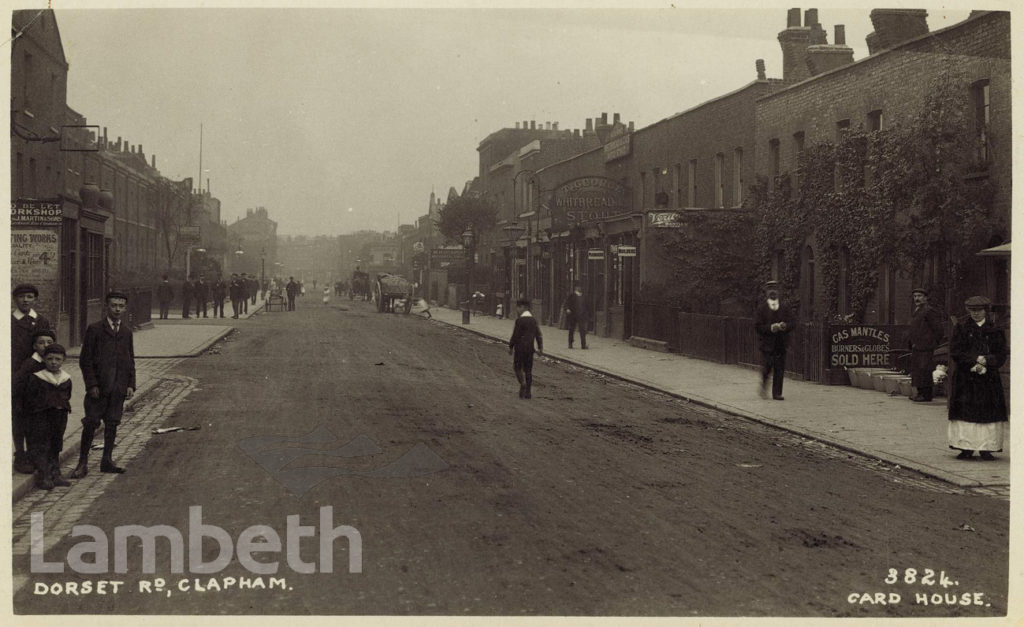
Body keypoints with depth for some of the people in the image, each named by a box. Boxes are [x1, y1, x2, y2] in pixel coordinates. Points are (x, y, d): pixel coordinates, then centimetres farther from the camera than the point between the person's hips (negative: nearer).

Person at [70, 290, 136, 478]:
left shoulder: (126, 332, 11)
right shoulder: (95, 329, -2)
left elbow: (130, 361, 15)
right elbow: (85, 360, -4)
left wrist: (131, 384, 6)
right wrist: (91, 384, -10)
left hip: (118, 388, 4)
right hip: (98, 387, -4)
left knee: (112, 423, 8)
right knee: (91, 423, -3)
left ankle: (107, 461, 16)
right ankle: (83, 463, 5)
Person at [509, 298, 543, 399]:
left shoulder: (520, 320, -12)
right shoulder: (533, 320, 7)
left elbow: (515, 335, -12)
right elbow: (538, 334, 8)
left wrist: (510, 346, -3)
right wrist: (540, 347, 12)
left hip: (520, 348, -6)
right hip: (530, 348, 6)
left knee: (517, 367, 5)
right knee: (528, 369, 9)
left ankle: (522, 383, -18)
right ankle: (528, 392, 9)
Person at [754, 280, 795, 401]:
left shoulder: (785, 308, 10)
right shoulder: (761, 308, 1)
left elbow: (791, 324, 8)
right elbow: (757, 326, -4)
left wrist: (784, 326, -14)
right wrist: (770, 328, -17)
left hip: (781, 344, 3)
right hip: (767, 344, -3)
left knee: (780, 370, 0)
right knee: (766, 368, -3)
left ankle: (777, 393, 7)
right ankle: (764, 387, 23)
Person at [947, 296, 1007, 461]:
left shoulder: (995, 331, 7)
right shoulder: (961, 328, 5)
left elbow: (1001, 356, 3)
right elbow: (955, 353, -2)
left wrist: (985, 362, -14)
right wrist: (977, 359, -12)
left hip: (989, 378, 1)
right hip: (965, 379, -1)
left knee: (988, 414, -2)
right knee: (965, 411, -4)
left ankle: (986, 449, 3)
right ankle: (966, 448, 2)